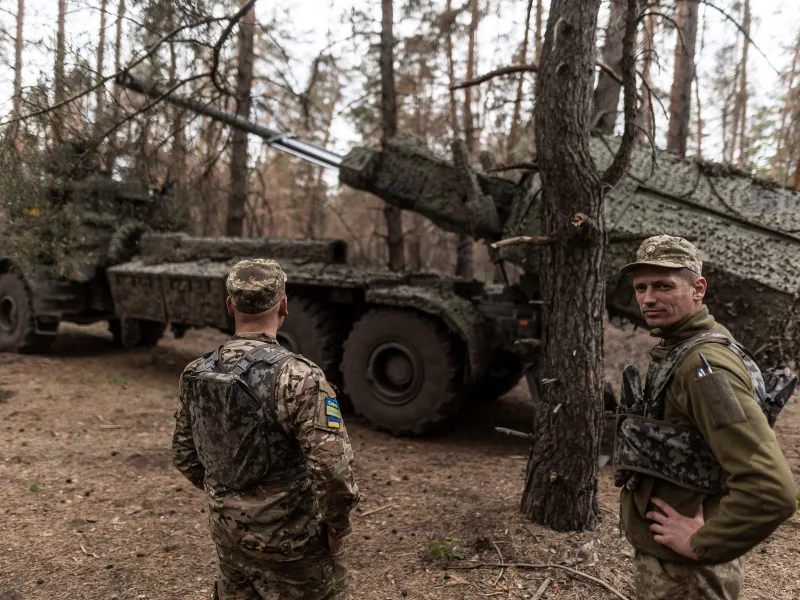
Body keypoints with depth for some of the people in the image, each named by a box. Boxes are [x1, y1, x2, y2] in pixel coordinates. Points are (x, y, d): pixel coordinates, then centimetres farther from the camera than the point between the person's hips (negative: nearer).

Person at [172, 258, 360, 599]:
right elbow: (332, 466, -27)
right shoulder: (298, 377, -25)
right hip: (289, 539, -6)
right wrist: (337, 525, -10)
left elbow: (184, 455, 7)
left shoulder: (196, 374, -4)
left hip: (227, 533, 6)